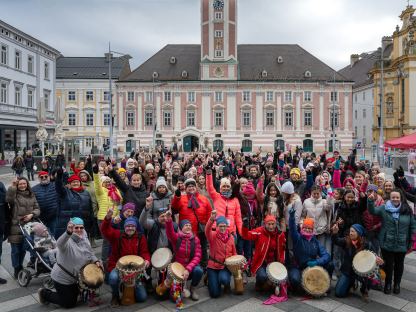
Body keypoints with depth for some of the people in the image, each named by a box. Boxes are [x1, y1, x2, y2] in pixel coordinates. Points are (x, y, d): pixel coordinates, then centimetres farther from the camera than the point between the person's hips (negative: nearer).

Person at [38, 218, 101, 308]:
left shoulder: (85, 240, -4)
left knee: (74, 298, 23)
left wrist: (96, 261, -13)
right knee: (69, 304, 8)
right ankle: (45, 293, 22)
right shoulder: (67, 241, -28)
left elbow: (90, 254, 8)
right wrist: (68, 232, -71)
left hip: (73, 277, 8)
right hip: (61, 278, -8)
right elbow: (59, 244, -52)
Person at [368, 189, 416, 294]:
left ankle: (397, 284, 35)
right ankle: (388, 284, 27)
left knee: (399, 265, 16)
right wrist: (370, 201, -33)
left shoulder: (407, 211, -1)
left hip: (401, 244, 1)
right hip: (387, 243, -1)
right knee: (388, 264, 8)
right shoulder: (384, 208, -2)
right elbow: (372, 211, -13)